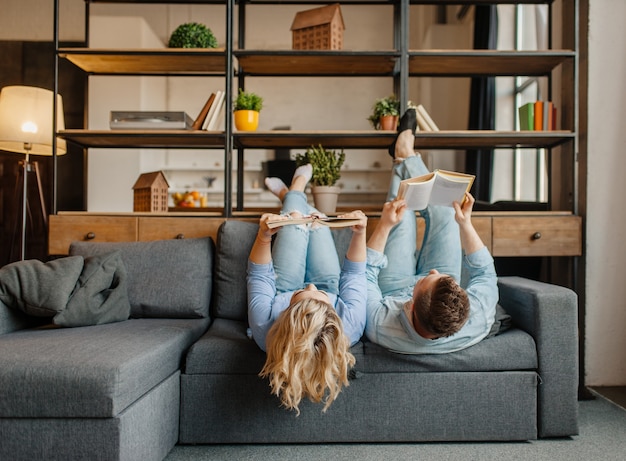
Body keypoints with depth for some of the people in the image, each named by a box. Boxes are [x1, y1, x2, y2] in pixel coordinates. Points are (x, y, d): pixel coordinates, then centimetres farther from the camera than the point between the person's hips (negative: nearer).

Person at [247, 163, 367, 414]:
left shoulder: (265, 330, -48)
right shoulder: (351, 326, -47)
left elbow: (259, 275, -29)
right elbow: (354, 273, -27)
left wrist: (264, 236, -39)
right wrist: (359, 233, -32)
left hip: (282, 290, 0)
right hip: (331, 287, 1)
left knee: (295, 216, 13)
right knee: (316, 221, 18)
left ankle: (292, 194, 52)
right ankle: (295, 191, 55)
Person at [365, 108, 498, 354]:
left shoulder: (380, 326, -47)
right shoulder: (477, 323, -42)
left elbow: (365, 272, -26)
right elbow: (484, 272, -20)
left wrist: (384, 226, -30)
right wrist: (465, 223, -26)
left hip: (392, 293, -1)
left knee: (402, 215, 0)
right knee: (444, 213, 1)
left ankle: (403, 161, 34)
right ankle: (407, 156, 29)